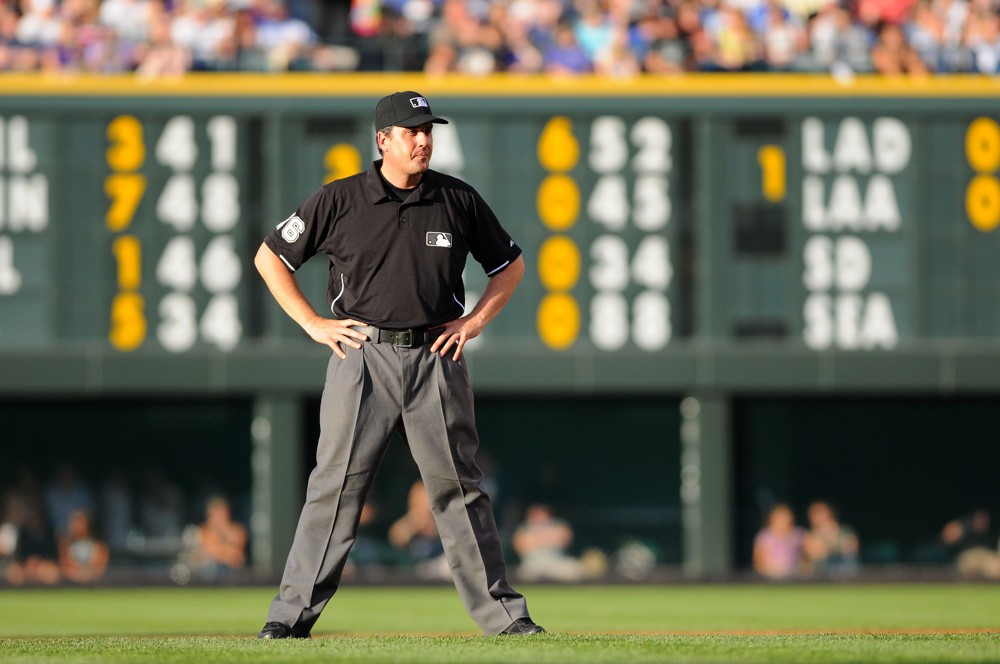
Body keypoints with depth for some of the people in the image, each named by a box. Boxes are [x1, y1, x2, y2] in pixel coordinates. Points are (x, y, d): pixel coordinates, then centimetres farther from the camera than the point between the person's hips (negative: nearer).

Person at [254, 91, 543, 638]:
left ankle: (502, 613, 7)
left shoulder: (459, 200, 5)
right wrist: (313, 324, 1)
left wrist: (476, 321, 6)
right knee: (335, 485, -4)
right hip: (362, 356, -1)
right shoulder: (338, 201, 0)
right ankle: (293, 612, -1)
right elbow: (270, 258, 9)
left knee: (458, 486, 4)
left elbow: (510, 264, 19)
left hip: (436, 357, 2)